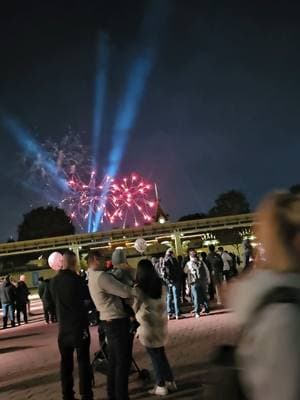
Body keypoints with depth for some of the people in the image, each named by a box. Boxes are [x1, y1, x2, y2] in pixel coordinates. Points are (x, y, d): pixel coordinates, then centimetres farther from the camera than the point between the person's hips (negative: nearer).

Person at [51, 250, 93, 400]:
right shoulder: (75, 279, -14)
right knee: (83, 360, 0)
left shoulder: (54, 281, 1)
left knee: (66, 361, 11)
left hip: (63, 327, 5)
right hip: (79, 325, -5)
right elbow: (85, 297, -1)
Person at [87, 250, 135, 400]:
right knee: (123, 361, -1)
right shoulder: (101, 276, -21)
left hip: (109, 321, 10)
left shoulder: (92, 277, 12)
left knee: (114, 360, 18)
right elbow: (125, 292, -22)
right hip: (118, 321, -10)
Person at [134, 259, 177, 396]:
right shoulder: (161, 285, 0)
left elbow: (135, 308, -10)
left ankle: (161, 386, 15)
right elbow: (162, 303, 8)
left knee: (155, 356, 7)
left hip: (148, 325, -6)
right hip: (161, 323, 6)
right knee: (161, 354, 19)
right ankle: (171, 382, 25)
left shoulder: (139, 288, -17)